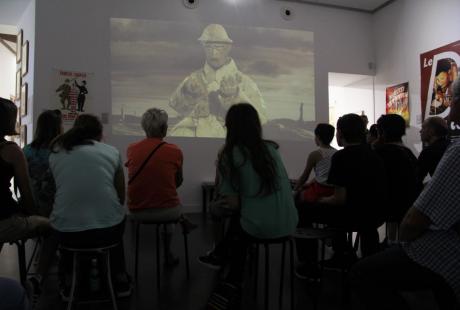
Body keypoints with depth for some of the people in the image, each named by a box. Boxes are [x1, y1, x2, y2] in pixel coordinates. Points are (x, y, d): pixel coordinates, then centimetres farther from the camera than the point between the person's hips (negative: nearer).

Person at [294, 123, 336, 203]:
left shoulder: (315, 154, -12)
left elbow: (304, 176, -2)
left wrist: (294, 190, 13)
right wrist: (308, 184, 24)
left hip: (320, 192, -7)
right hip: (333, 191, 7)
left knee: (297, 194, 14)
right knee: (305, 187, 26)